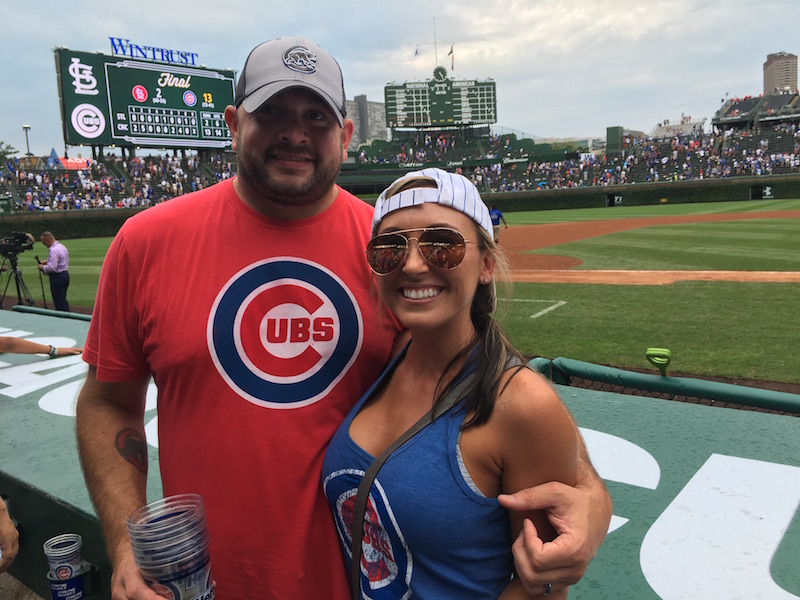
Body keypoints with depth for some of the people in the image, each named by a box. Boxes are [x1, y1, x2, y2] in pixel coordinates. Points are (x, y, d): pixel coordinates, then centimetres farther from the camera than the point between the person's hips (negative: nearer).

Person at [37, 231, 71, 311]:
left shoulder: (53, 250, -19)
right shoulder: (62, 247, 12)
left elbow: (51, 268, -25)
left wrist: (42, 267, -8)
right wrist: (47, 262, 17)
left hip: (57, 277, -10)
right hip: (65, 274, 10)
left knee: (59, 303, -4)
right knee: (63, 301, 15)